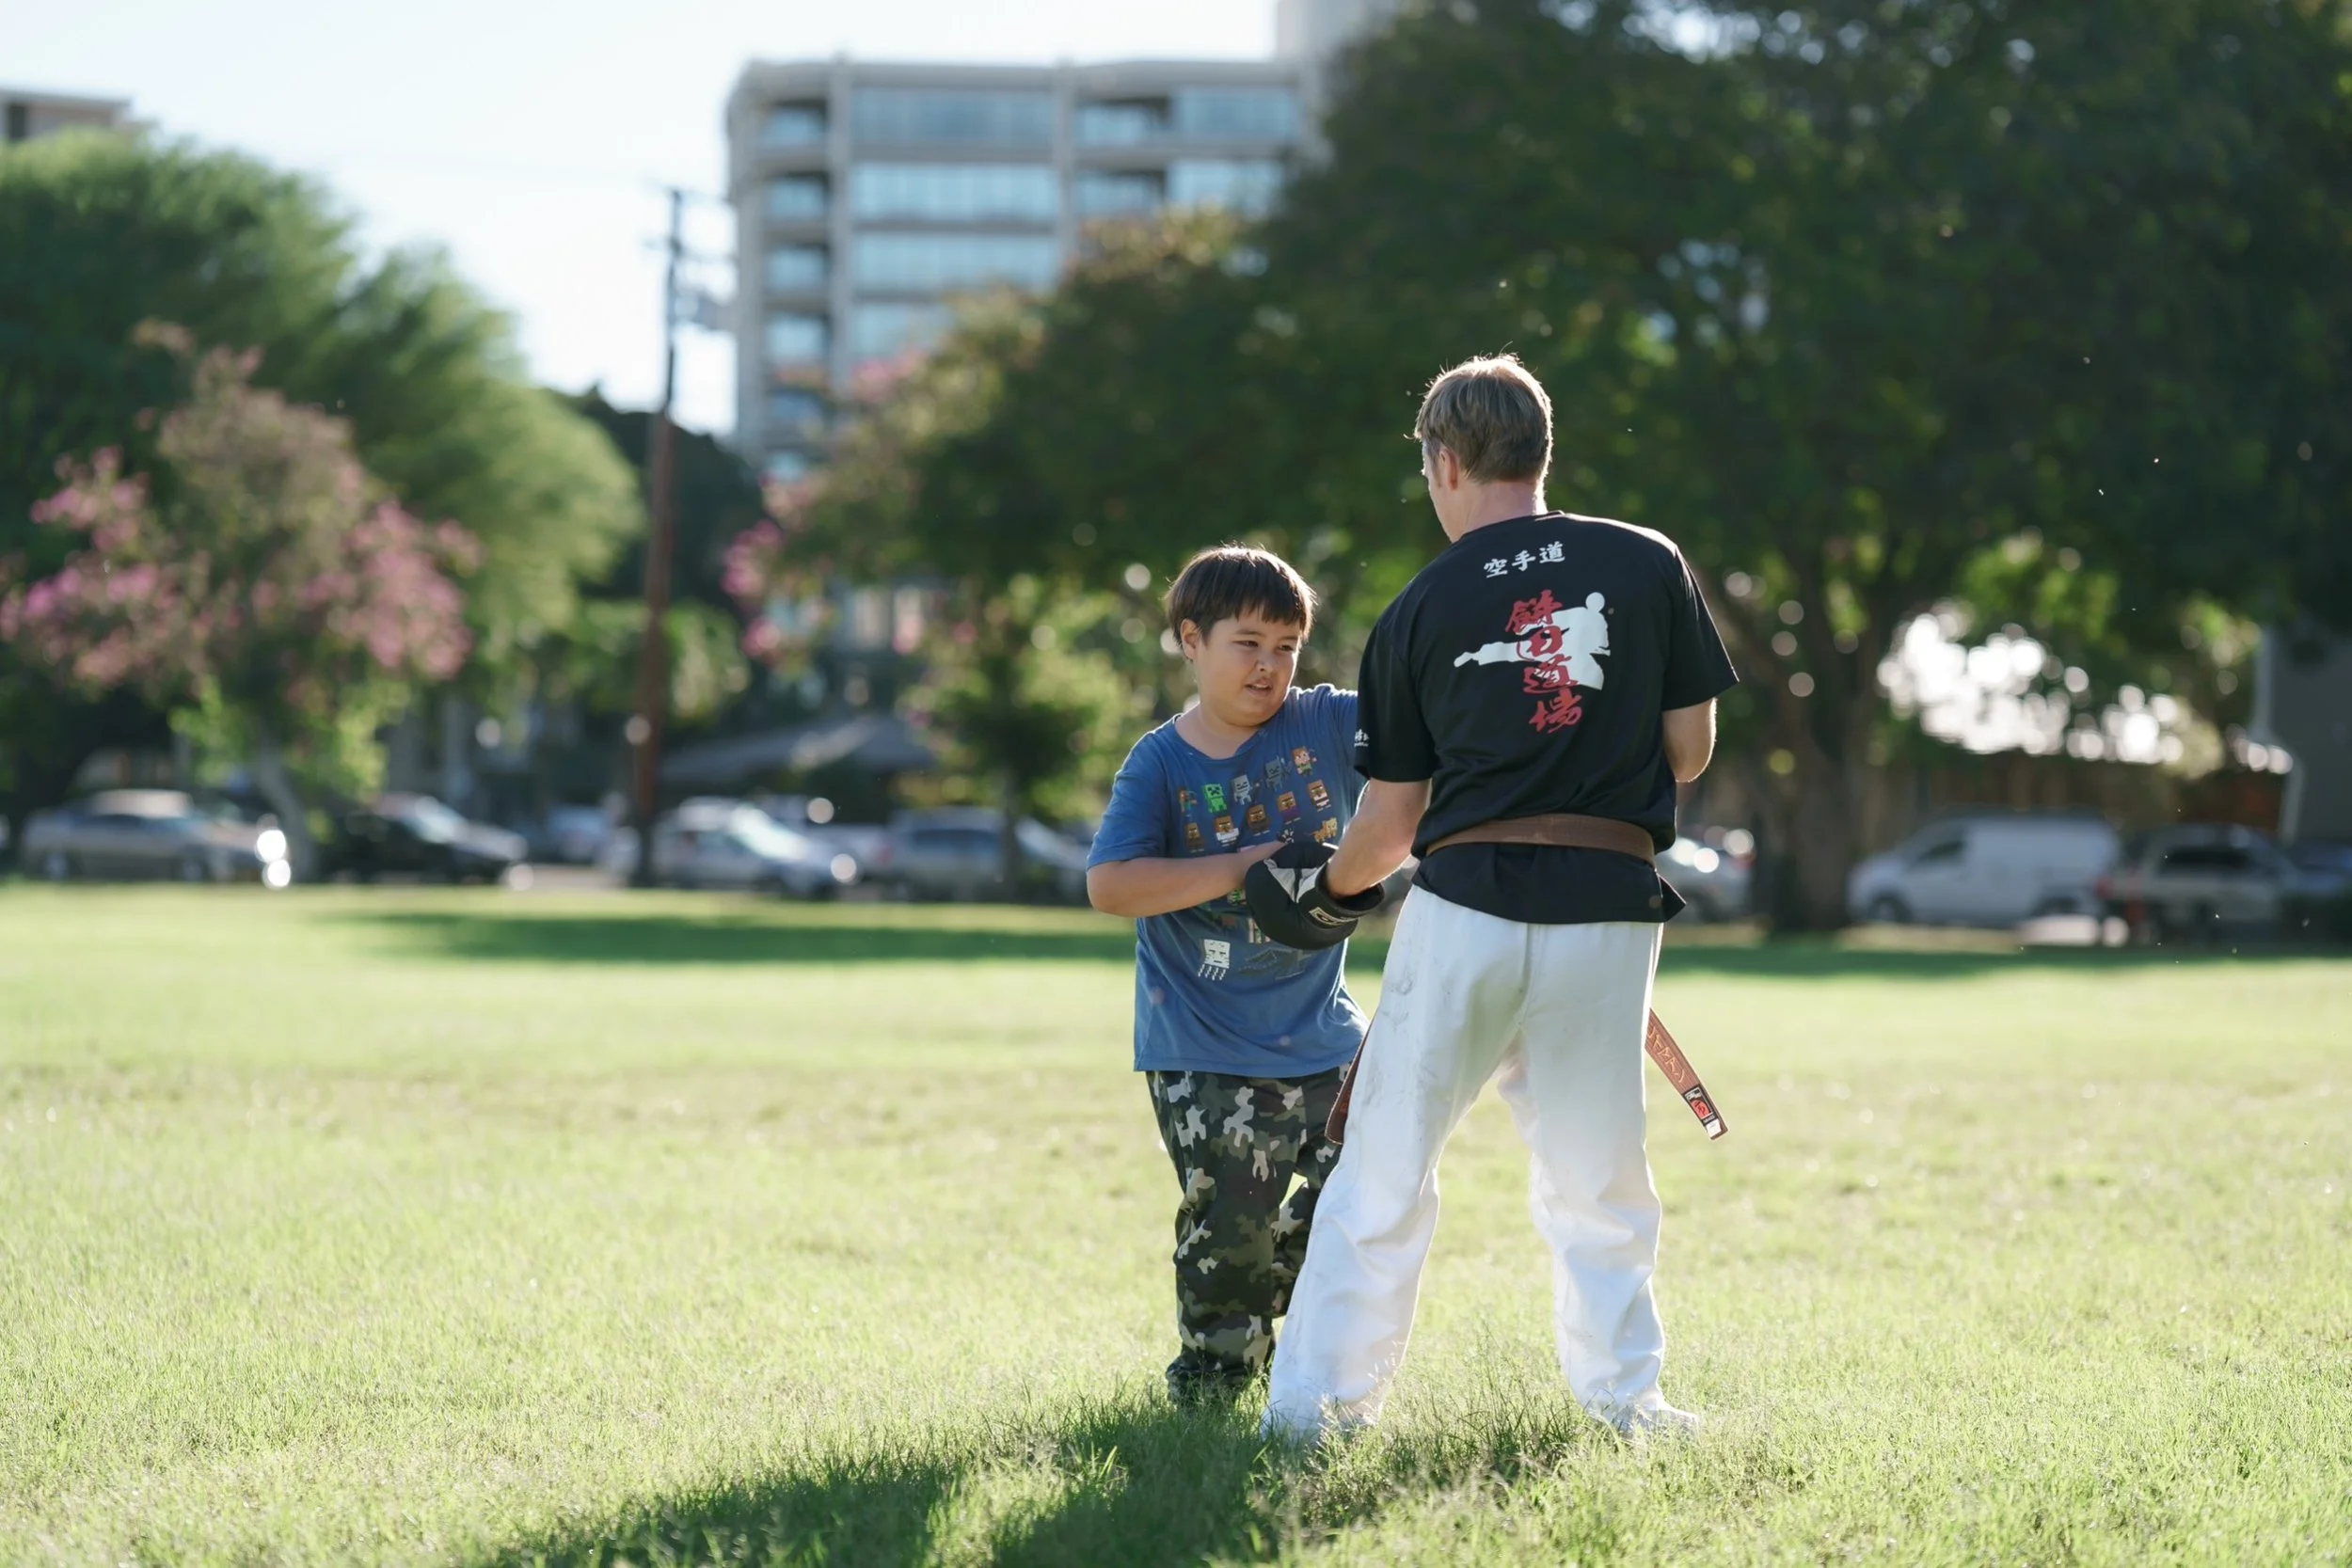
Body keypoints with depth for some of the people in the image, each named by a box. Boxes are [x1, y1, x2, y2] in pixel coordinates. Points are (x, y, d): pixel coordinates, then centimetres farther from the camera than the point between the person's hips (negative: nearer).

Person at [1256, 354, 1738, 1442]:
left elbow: (1390, 821, 7)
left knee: (1386, 1164, 6)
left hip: (1464, 908, -1)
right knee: (1598, 1178, 13)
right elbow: (1691, 748, 6)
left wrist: (1326, 887, 26)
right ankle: (1624, 1396, 12)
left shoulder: (1420, 611, 3)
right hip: (1608, 907, 1)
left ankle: (1315, 1400, 7)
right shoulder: (1650, 566, 4)